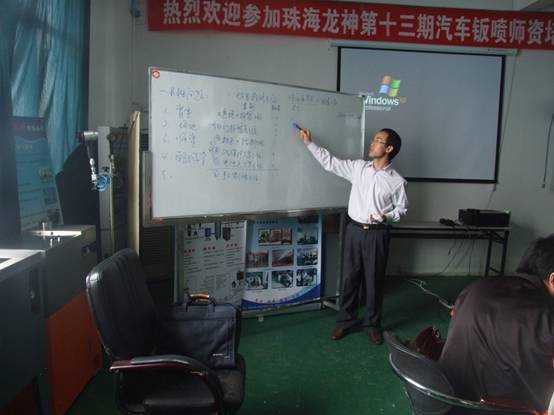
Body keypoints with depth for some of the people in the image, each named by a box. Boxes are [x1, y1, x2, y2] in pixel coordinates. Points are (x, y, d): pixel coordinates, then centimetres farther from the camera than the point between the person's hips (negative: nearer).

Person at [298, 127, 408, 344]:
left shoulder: (397, 181, -6)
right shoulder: (358, 167, 1)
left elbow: (401, 208, 4)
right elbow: (330, 162, 6)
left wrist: (386, 216, -16)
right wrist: (309, 143, 4)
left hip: (377, 234, -2)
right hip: (354, 229, 2)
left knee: (374, 280, 8)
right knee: (349, 277, 9)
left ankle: (372, 323, 26)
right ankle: (346, 320, 25)